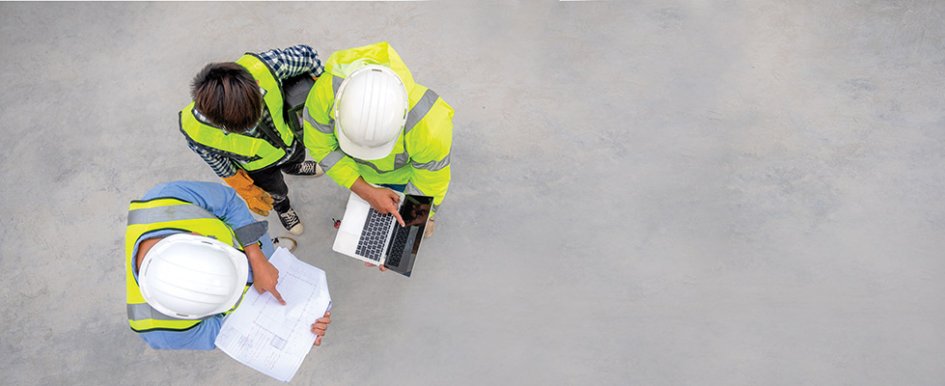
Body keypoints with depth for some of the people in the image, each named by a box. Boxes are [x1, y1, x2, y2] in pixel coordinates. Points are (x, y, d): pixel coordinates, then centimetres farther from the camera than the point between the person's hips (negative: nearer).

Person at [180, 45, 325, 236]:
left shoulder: (261, 68, -47)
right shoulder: (196, 130, -44)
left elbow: (305, 54, -26)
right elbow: (216, 161, -20)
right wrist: (245, 190, -7)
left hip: (289, 141, 2)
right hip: (257, 167, -1)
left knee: (295, 160, 38)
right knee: (277, 194, 31)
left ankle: (296, 168, 77)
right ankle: (283, 208, 69)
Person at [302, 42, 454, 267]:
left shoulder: (430, 128, -47)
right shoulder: (327, 89, -42)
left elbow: (428, 187, -26)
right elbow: (321, 146, -21)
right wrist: (367, 191, -28)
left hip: (404, 173, -2)